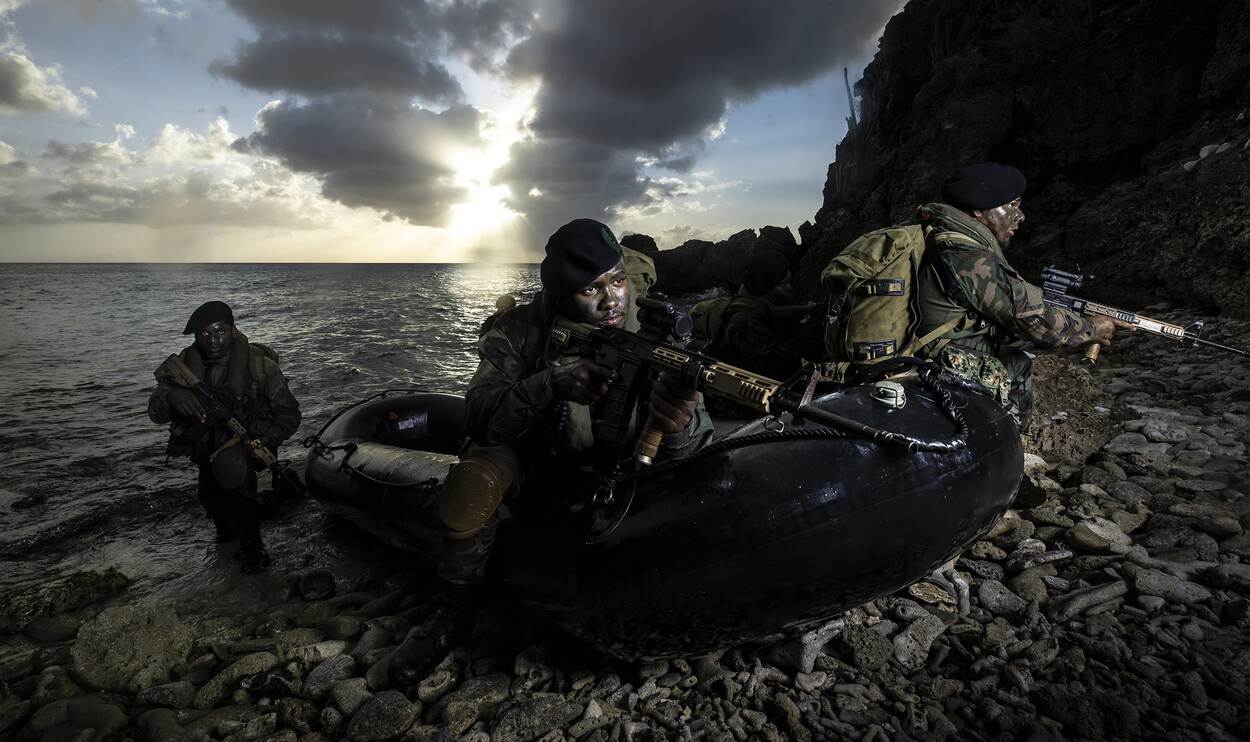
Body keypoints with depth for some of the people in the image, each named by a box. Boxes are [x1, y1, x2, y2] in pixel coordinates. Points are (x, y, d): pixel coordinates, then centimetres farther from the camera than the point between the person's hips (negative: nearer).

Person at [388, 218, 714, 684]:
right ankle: (456, 612, -3)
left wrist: (682, 428, -51)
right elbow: (479, 415, -31)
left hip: (614, 464, 2)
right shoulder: (522, 330, -23)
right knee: (474, 479, -29)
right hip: (533, 449, -1)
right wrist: (552, 384, -49)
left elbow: (689, 447, -24)